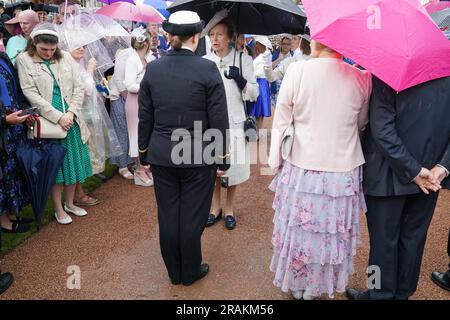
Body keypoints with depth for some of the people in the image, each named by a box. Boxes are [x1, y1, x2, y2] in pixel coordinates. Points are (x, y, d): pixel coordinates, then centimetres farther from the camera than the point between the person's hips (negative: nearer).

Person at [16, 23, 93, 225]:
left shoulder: (65, 57, 5)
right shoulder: (24, 60, -4)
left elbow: (79, 87, 2)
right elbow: (31, 94, -11)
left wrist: (71, 113, -11)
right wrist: (58, 117, -17)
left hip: (71, 119, 3)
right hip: (47, 121, -3)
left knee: (73, 161, 11)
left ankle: (70, 203, 30)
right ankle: (58, 209, 21)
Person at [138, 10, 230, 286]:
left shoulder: (153, 69, 0)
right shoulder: (207, 69, -11)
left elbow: (145, 117, 5)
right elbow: (219, 120, -9)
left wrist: (144, 154, 15)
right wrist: (222, 159, 0)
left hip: (161, 155, 4)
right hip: (198, 157, -3)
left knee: (168, 216, 15)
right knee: (192, 217, 10)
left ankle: (174, 272, 32)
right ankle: (190, 273, 28)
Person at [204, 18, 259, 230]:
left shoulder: (244, 60, -1)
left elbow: (254, 94, -2)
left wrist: (240, 80, -19)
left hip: (234, 122, -1)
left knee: (233, 166, 6)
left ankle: (228, 208, 26)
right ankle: (215, 207, 29)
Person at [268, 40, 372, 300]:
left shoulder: (297, 71, -13)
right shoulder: (362, 77, -6)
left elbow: (281, 123, -7)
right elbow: (362, 124, 7)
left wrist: (275, 161, 4)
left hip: (302, 170, -1)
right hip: (345, 173, 2)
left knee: (299, 228, 18)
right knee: (334, 232, 20)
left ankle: (296, 284, 39)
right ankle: (317, 287, 40)